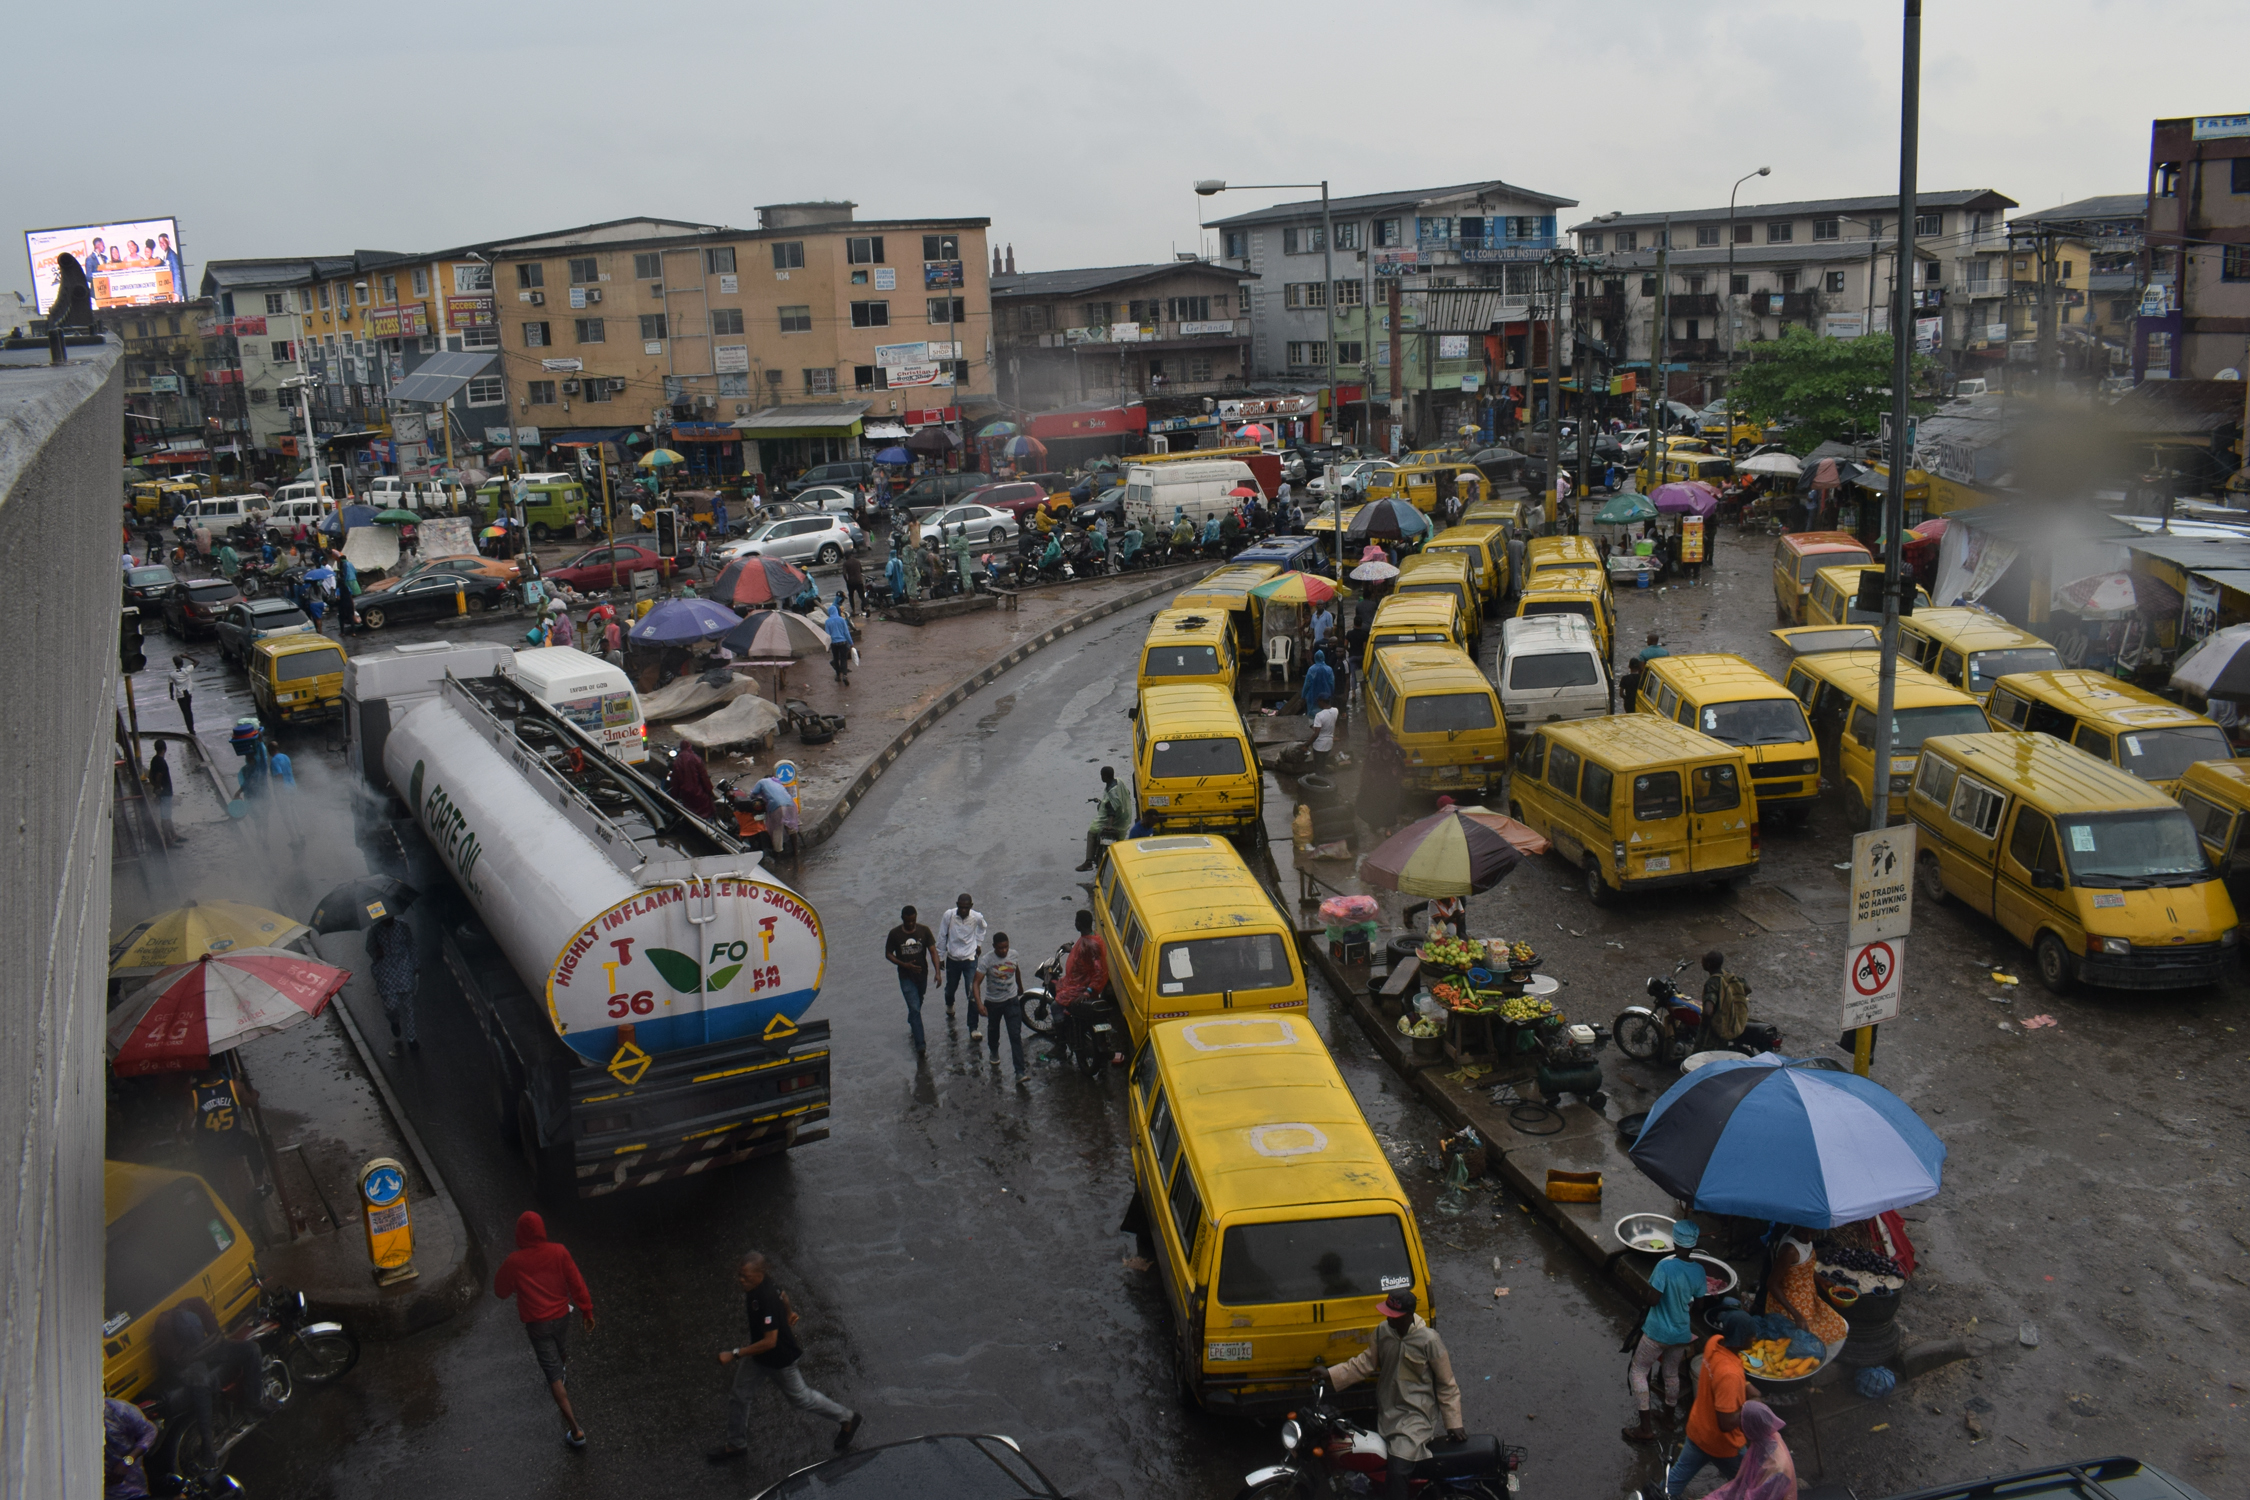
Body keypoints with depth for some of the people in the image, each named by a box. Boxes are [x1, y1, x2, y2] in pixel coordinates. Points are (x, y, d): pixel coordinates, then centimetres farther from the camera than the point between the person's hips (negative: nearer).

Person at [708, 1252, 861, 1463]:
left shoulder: (767, 1300, -40)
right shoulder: (753, 1285, -13)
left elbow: (769, 1342, -36)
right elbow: (782, 1296, 7)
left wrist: (735, 1354, -32)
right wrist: (789, 1313, 28)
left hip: (780, 1359, -8)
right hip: (757, 1353, 8)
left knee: (800, 1398, 14)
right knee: (740, 1396, 17)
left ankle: (846, 1419, 35)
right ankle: (736, 1444, 40)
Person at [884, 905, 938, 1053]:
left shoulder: (924, 931, -10)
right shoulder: (894, 934, -13)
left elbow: (933, 951, -11)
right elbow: (888, 954, -4)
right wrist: (905, 965, -19)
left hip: (922, 974, 3)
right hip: (906, 976, -3)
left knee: (918, 1004, 22)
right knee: (914, 1008, -10)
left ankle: (912, 1025, 51)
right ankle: (919, 1043, -8)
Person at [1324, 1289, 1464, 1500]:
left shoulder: (1429, 1340, -17)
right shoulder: (1383, 1331, -1)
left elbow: (1446, 1385, -9)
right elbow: (1365, 1363, 2)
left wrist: (1453, 1423, -10)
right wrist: (1330, 1375, -9)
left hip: (1416, 1416, -6)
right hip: (1386, 1411, 7)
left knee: (1397, 1471, -22)